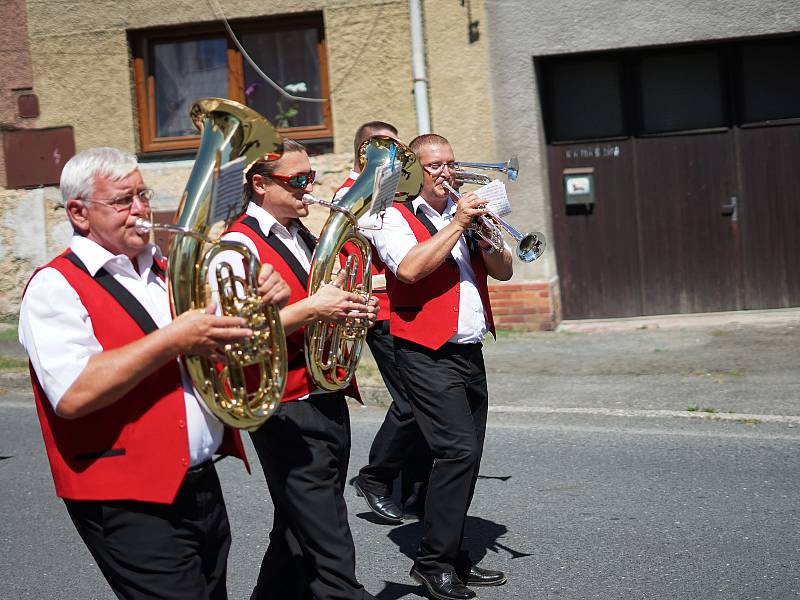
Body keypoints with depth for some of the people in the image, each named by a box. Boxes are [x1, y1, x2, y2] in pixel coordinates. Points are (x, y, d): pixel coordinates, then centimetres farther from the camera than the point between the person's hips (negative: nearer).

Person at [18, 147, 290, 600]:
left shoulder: (170, 271, 12)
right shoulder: (56, 287, -9)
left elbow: (229, 339, 22)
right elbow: (73, 396, -24)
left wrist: (265, 302, 1)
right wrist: (174, 340, -23)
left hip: (202, 485, 7)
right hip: (130, 505, -7)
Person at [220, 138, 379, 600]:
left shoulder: (305, 237, 15)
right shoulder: (240, 245, -11)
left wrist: (348, 309, 4)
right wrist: (311, 309, -25)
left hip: (328, 401, 9)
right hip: (288, 412, -8)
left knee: (300, 536, 19)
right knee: (332, 557, -7)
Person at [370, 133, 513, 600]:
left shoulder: (463, 214, 19)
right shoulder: (394, 216, -2)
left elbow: (503, 271, 13)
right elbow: (410, 269, -22)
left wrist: (483, 236, -6)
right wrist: (457, 225, -17)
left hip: (470, 352, 7)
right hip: (427, 354, -7)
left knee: (464, 457, 9)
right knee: (458, 450, -17)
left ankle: (453, 557, 19)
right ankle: (433, 561, -6)